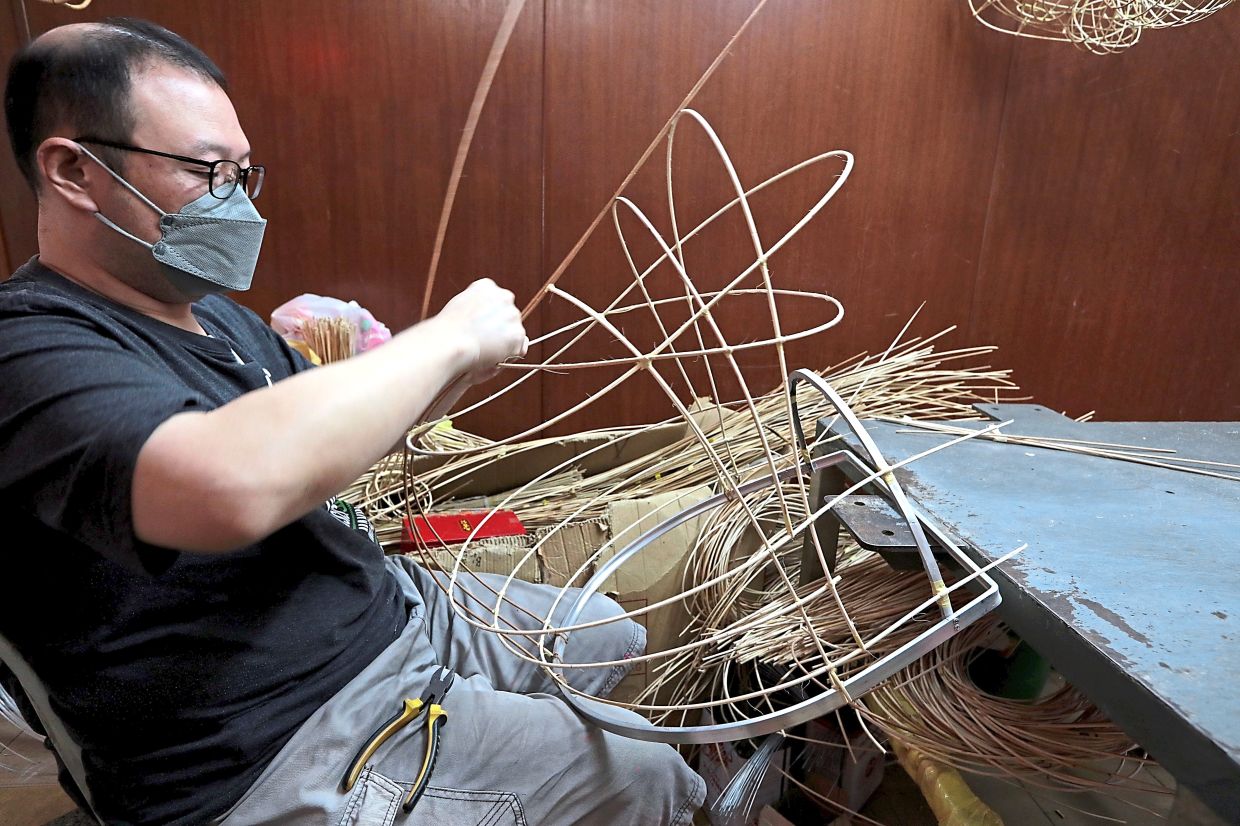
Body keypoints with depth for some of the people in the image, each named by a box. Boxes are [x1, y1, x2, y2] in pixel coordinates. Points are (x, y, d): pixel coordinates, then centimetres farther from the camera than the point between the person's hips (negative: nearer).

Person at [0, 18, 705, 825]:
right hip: (287, 756, -8)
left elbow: (331, 435, 14)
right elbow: (233, 487, -45)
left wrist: (451, 371, -7)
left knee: (624, 639, 23)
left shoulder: (212, 312, 8)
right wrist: (449, 338, -30)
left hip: (389, 603, 9)